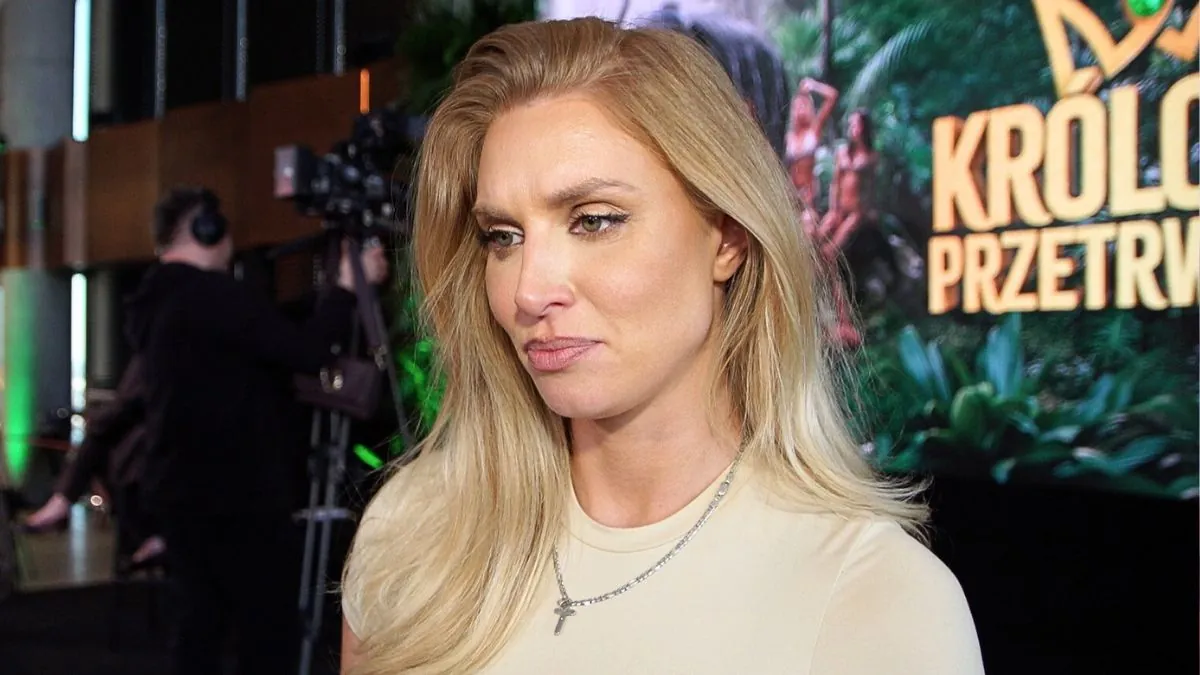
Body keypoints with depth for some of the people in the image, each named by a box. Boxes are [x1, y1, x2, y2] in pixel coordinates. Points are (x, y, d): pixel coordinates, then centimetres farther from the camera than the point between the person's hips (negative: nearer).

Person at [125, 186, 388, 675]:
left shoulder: (153, 304, 13)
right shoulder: (213, 295, -17)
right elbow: (305, 353, -20)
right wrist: (349, 286, -8)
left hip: (180, 489, 10)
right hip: (237, 495, -10)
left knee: (202, 621, 12)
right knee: (270, 630, -4)